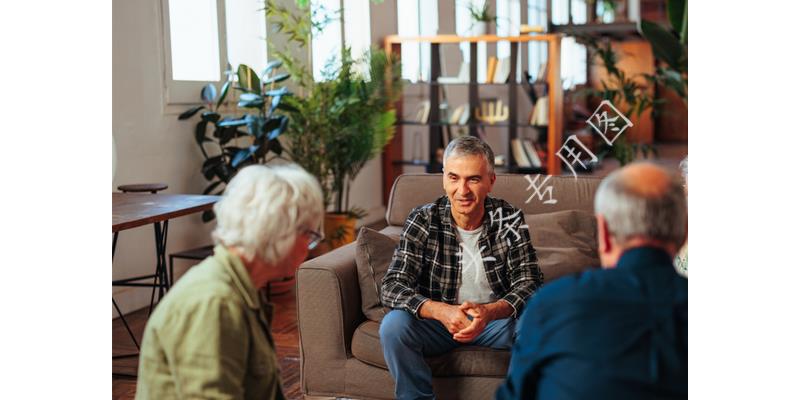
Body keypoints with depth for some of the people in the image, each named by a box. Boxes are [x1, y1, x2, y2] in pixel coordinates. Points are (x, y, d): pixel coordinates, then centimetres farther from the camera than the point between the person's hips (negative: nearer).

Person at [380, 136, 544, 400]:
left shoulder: (509, 220, -9)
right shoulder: (423, 220, -12)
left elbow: (529, 283, -14)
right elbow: (392, 287, -19)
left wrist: (490, 312, -36)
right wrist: (441, 311, -38)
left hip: (497, 318, 1)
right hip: (438, 319, 0)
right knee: (393, 325, -29)